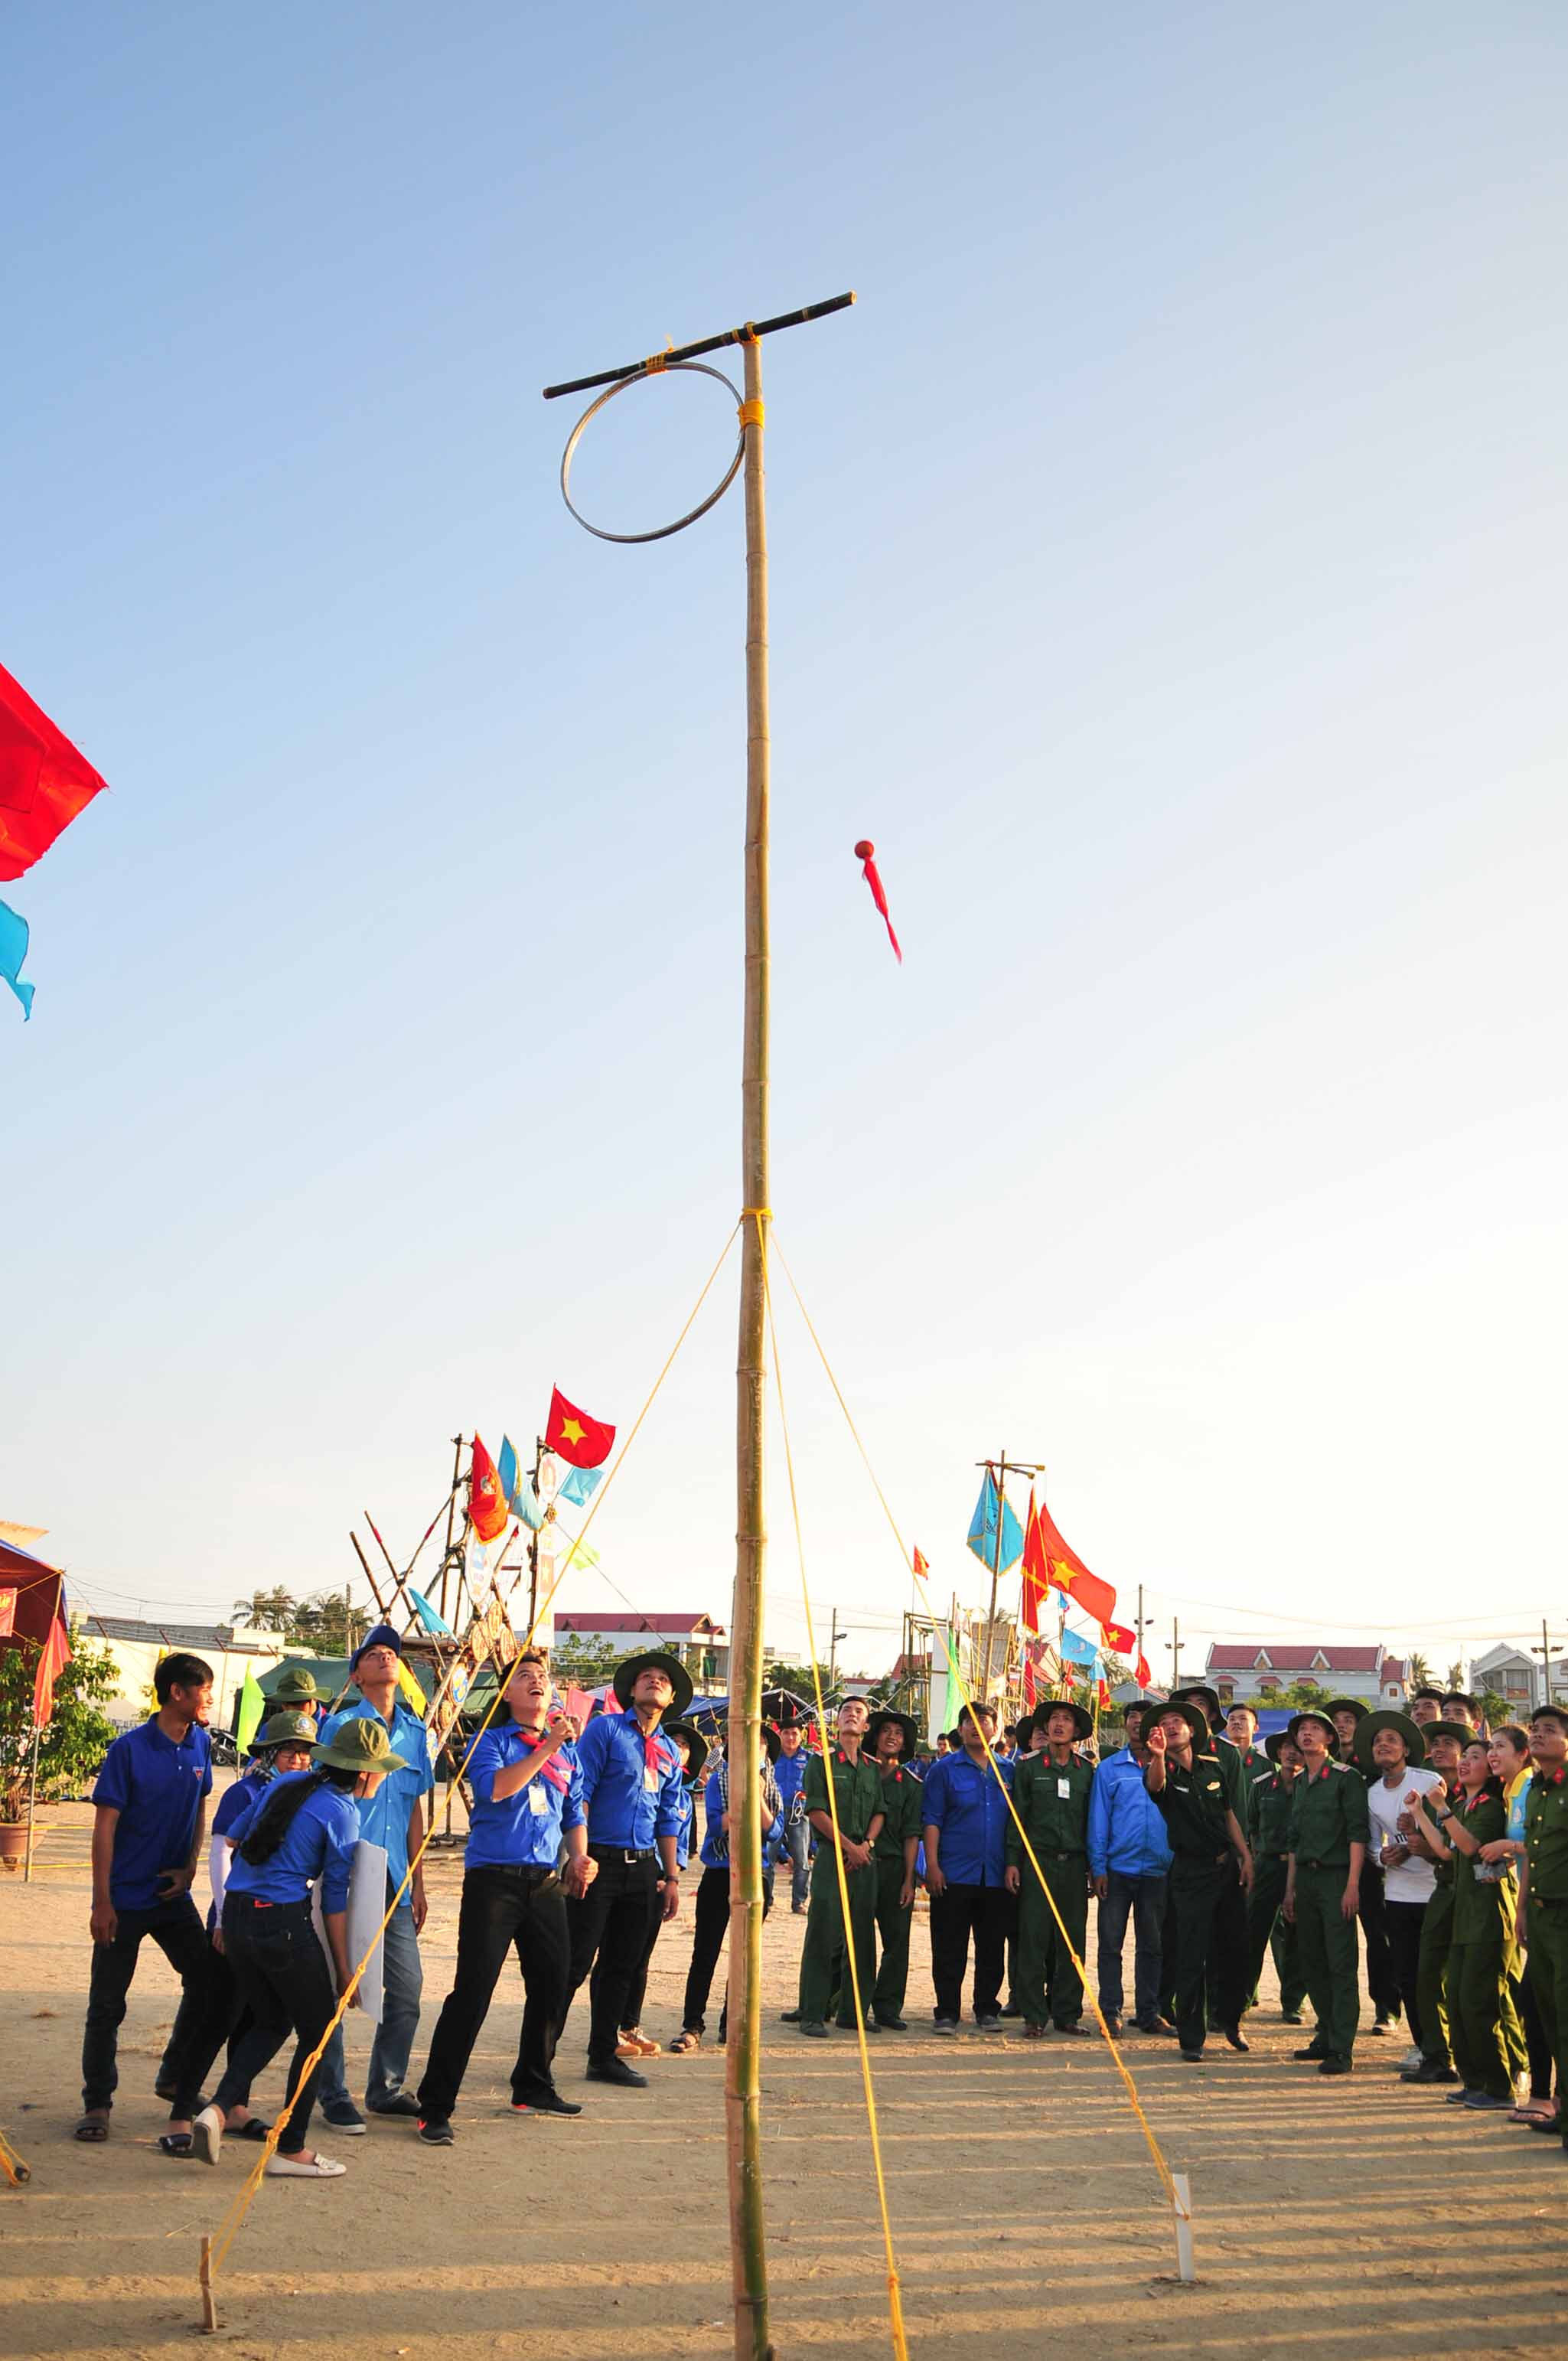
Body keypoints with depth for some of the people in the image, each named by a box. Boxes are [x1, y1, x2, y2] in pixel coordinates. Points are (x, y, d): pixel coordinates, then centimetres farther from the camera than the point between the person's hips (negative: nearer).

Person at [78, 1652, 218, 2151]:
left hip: (172, 1895, 5)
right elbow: (105, 1826, -12)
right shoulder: (130, 1749, -14)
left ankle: (178, 2081, 12)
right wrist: (102, 1901, -14)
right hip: (125, 1899, -5)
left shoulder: (200, 1745, 2)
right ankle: (97, 2104, 23)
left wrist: (189, 1868, 0)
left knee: (208, 1983, -4)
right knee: (107, 2005, 5)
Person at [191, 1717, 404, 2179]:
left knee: (270, 2022, 24)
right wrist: (345, 1970, 2)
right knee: (318, 2031, 9)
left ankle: (217, 2108, 6)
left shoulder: (285, 1783, 11)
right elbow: (335, 1898, -6)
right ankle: (290, 2150, 13)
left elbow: (232, 1840, 16)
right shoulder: (342, 1813, -9)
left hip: (237, 1914, 7)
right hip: (285, 1923, -7)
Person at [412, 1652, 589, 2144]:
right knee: (472, 1992, -8)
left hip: (546, 1881, 6)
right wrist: (546, 1748, -21)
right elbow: (493, 1788, -21)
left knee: (552, 1986, 12)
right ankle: (435, 2108, 0)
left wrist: (578, 1856, 4)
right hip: (493, 1877, -5)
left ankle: (533, 2086, 31)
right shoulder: (493, 1739, -1)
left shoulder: (568, 1752, 14)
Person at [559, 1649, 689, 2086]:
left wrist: (671, 1876, 15)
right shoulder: (605, 1729, -2)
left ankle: (604, 2056, 20)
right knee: (575, 1962, -6)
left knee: (622, 1966, 10)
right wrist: (580, 1853, -17)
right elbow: (579, 1792, -8)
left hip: (643, 1869, 6)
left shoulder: (669, 1752, 16)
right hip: (600, 1863, -6)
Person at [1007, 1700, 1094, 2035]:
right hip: (1037, 1860, -2)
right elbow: (1016, 1816, 3)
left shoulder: (1086, 1772, 10)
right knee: (1034, 1939, -3)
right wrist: (1012, 1861, -2)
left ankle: (1067, 2013, 14)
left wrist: (1093, 1866, 8)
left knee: (1073, 1942, 4)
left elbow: (1091, 1820, 12)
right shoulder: (1028, 1767, 4)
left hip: (1074, 1865, 2)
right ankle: (1034, 2016, 5)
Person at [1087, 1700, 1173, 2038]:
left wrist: (1176, 1861, -2)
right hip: (1118, 1868, -1)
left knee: (1151, 1946, 10)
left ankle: (1149, 2013, 19)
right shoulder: (1110, 1769, 2)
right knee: (1110, 1944, 2)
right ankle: (1110, 2013, 10)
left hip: (1157, 1870, 1)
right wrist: (1098, 1867, -5)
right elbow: (1098, 1819, 1)